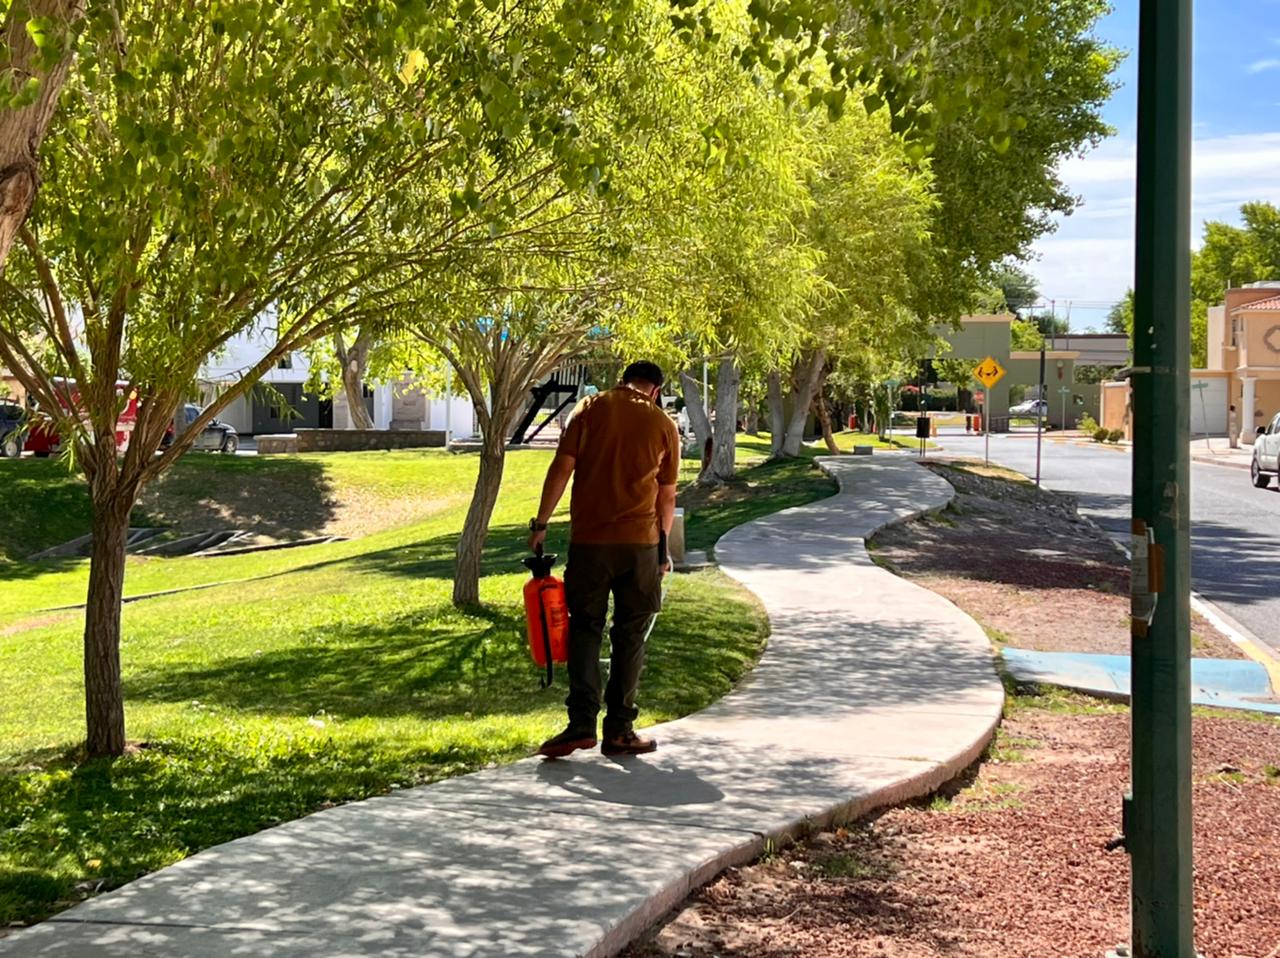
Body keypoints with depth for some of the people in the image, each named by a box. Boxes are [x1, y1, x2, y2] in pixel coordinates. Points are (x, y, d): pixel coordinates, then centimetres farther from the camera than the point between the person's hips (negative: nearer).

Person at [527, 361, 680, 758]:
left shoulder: (591, 408, 4)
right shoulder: (663, 424, 6)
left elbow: (562, 467, -4)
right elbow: (667, 496, 9)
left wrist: (541, 523, -1)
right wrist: (663, 549, 19)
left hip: (589, 539, 0)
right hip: (640, 541, 0)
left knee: (584, 630, 7)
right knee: (629, 636, 7)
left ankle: (582, 724, -3)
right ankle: (619, 730, 9)